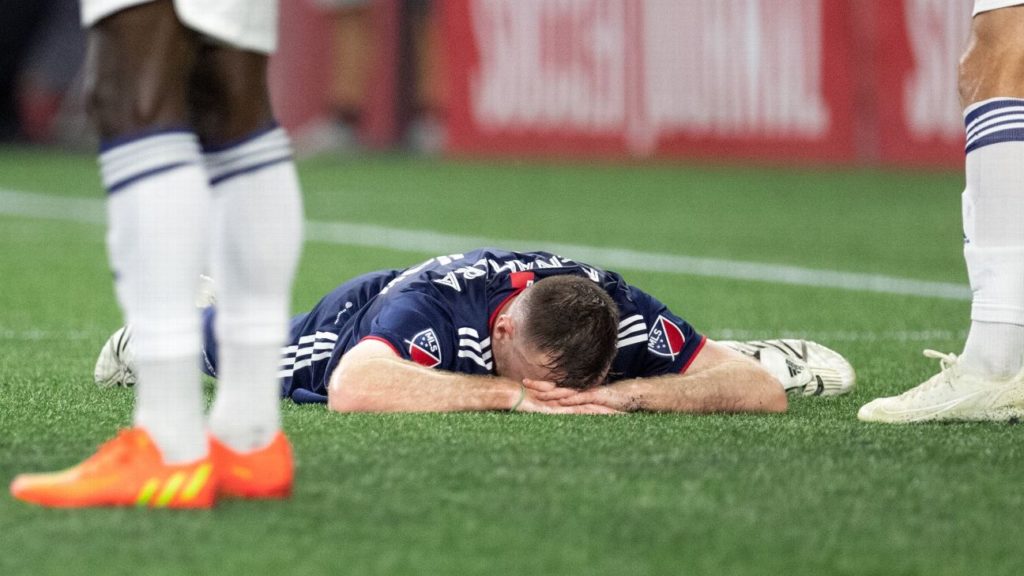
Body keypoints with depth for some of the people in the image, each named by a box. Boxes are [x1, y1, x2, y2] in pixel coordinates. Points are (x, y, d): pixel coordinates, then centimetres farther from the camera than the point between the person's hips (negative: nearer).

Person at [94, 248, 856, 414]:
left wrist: (622, 392, -54)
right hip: (356, 325, -2)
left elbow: (761, 393, -43)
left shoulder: (616, 309, -42)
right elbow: (354, 390, -68)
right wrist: (507, 395, -66)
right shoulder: (435, 300, -52)